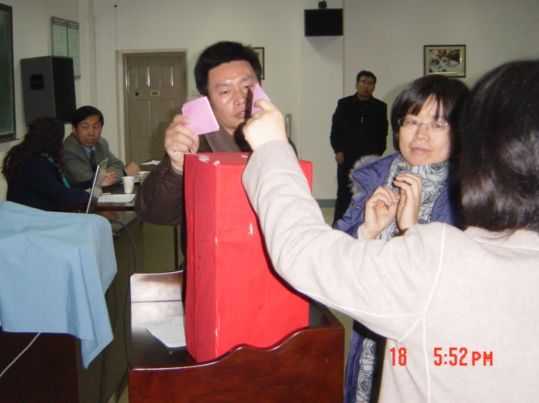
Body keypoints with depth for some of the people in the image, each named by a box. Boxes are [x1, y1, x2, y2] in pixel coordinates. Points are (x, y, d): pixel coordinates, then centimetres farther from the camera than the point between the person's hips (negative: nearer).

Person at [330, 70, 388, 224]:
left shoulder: (380, 107, 9)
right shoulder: (344, 104, 7)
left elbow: (383, 133, 11)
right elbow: (335, 129, 7)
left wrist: (378, 152, 1)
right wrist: (338, 150, -4)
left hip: (370, 158, 1)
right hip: (347, 157, -1)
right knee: (344, 194, -1)